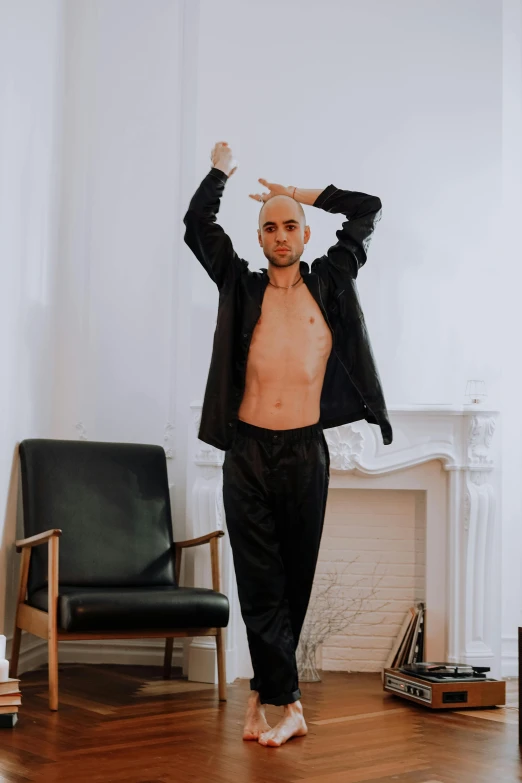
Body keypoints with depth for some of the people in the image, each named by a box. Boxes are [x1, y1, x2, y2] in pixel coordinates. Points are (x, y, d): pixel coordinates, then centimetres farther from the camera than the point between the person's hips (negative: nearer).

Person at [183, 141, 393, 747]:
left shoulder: (329, 284, 11)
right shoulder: (241, 287, 10)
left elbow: (368, 209, 14)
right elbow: (197, 224, 7)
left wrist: (300, 193, 20)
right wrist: (220, 172, 20)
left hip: (306, 452, 0)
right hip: (246, 451, 0)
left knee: (294, 579, 6)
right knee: (258, 581, -2)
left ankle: (263, 690, 21)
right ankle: (288, 704, 5)